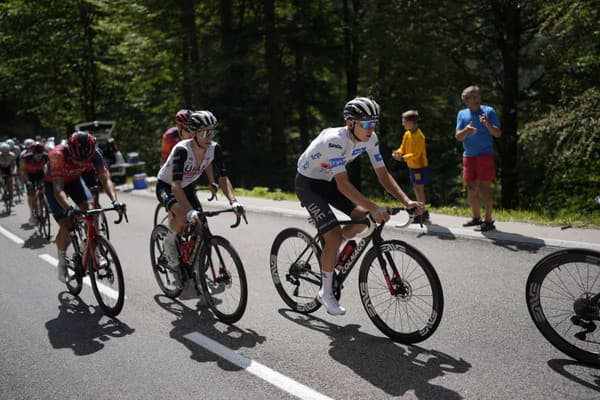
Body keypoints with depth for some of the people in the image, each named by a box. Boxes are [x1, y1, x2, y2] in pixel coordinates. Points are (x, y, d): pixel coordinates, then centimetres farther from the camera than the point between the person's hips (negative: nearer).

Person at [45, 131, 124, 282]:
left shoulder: (94, 153, -29)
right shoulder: (58, 154, -38)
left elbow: (105, 178, -30)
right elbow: (58, 188, -43)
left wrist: (115, 201, -47)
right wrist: (69, 209, -60)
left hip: (74, 180, 3)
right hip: (53, 183, -3)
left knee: (90, 209, -24)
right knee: (66, 226, -15)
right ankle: (62, 262, 10)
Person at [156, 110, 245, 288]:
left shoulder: (214, 148, -18)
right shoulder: (182, 149, -33)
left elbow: (223, 178, -16)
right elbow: (176, 185, -41)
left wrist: (233, 201, -33)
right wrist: (190, 210, -55)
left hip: (188, 187, 5)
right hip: (166, 186, -5)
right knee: (181, 215, -36)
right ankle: (169, 243, -5)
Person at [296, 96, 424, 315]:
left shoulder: (370, 138, -12)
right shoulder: (335, 140, -34)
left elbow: (383, 175, -10)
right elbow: (343, 185, -40)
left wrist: (407, 201, -24)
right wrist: (375, 208, -47)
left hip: (328, 181, 7)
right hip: (308, 183, -7)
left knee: (364, 216, -10)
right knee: (334, 234, -18)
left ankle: (328, 251, 15)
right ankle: (326, 293, 0)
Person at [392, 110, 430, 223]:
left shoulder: (419, 136, -19)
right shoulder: (407, 134, 6)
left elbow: (416, 154, -22)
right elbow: (403, 148, 11)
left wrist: (403, 157, -27)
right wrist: (398, 152, -9)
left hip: (420, 166, -9)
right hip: (412, 166, 9)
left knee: (419, 188, -4)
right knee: (415, 188, 14)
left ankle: (421, 214, 2)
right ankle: (423, 211, 25)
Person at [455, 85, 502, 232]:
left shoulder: (488, 111, -1)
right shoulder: (462, 114, 9)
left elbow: (498, 134, -5)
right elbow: (458, 136, 2)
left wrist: (488, 125, -23)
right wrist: (466, 130, -19)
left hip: (484, 154, -5)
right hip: (468, 155, 5)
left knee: (484, 186, -10)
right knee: (471, 187, 10)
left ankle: (488, 221, -6)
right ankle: (476, 217, 24)